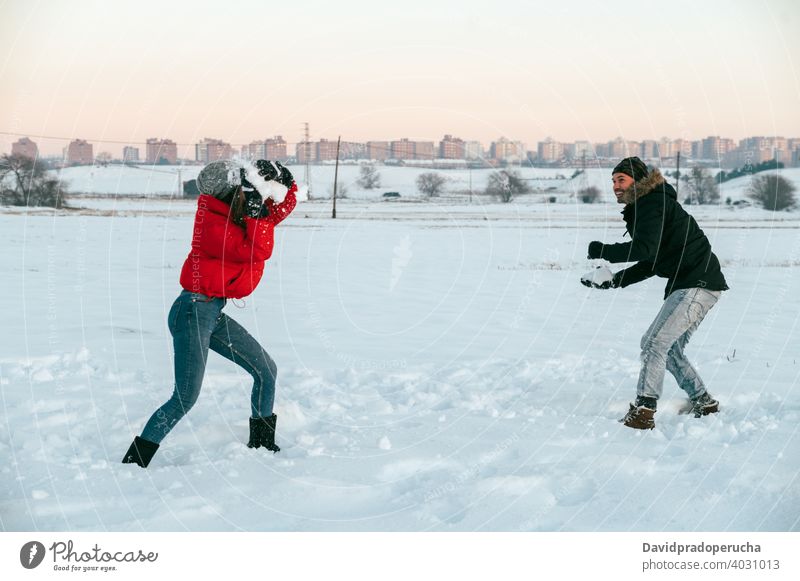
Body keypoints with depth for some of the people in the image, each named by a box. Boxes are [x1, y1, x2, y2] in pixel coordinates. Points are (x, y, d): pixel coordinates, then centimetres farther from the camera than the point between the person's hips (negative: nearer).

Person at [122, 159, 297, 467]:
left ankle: (262, 443, 29)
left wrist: (283, 181, -5)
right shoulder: (213, 226, -21)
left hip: (214, 313, 9)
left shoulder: (237, 213, 5)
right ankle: (134, 460, -5)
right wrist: (255, 210, -24)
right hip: (193, 311, -9)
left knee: (266, 370, 14)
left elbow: (283, 208, 13)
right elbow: (258, 251, -25)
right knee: (186, 397, -13)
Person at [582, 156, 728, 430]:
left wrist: (601, 250, -17)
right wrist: (616, 280, 13)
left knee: (654, 343, -17)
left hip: (698, 284, -11)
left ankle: (643, 412, -20)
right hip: (687, 285, 11)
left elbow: (644, 248, -26)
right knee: (670, 348, 17)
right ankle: (703, 402, 27)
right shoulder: (641, 208, 21)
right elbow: (652, 262, 22)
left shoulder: (652, 203, -11)